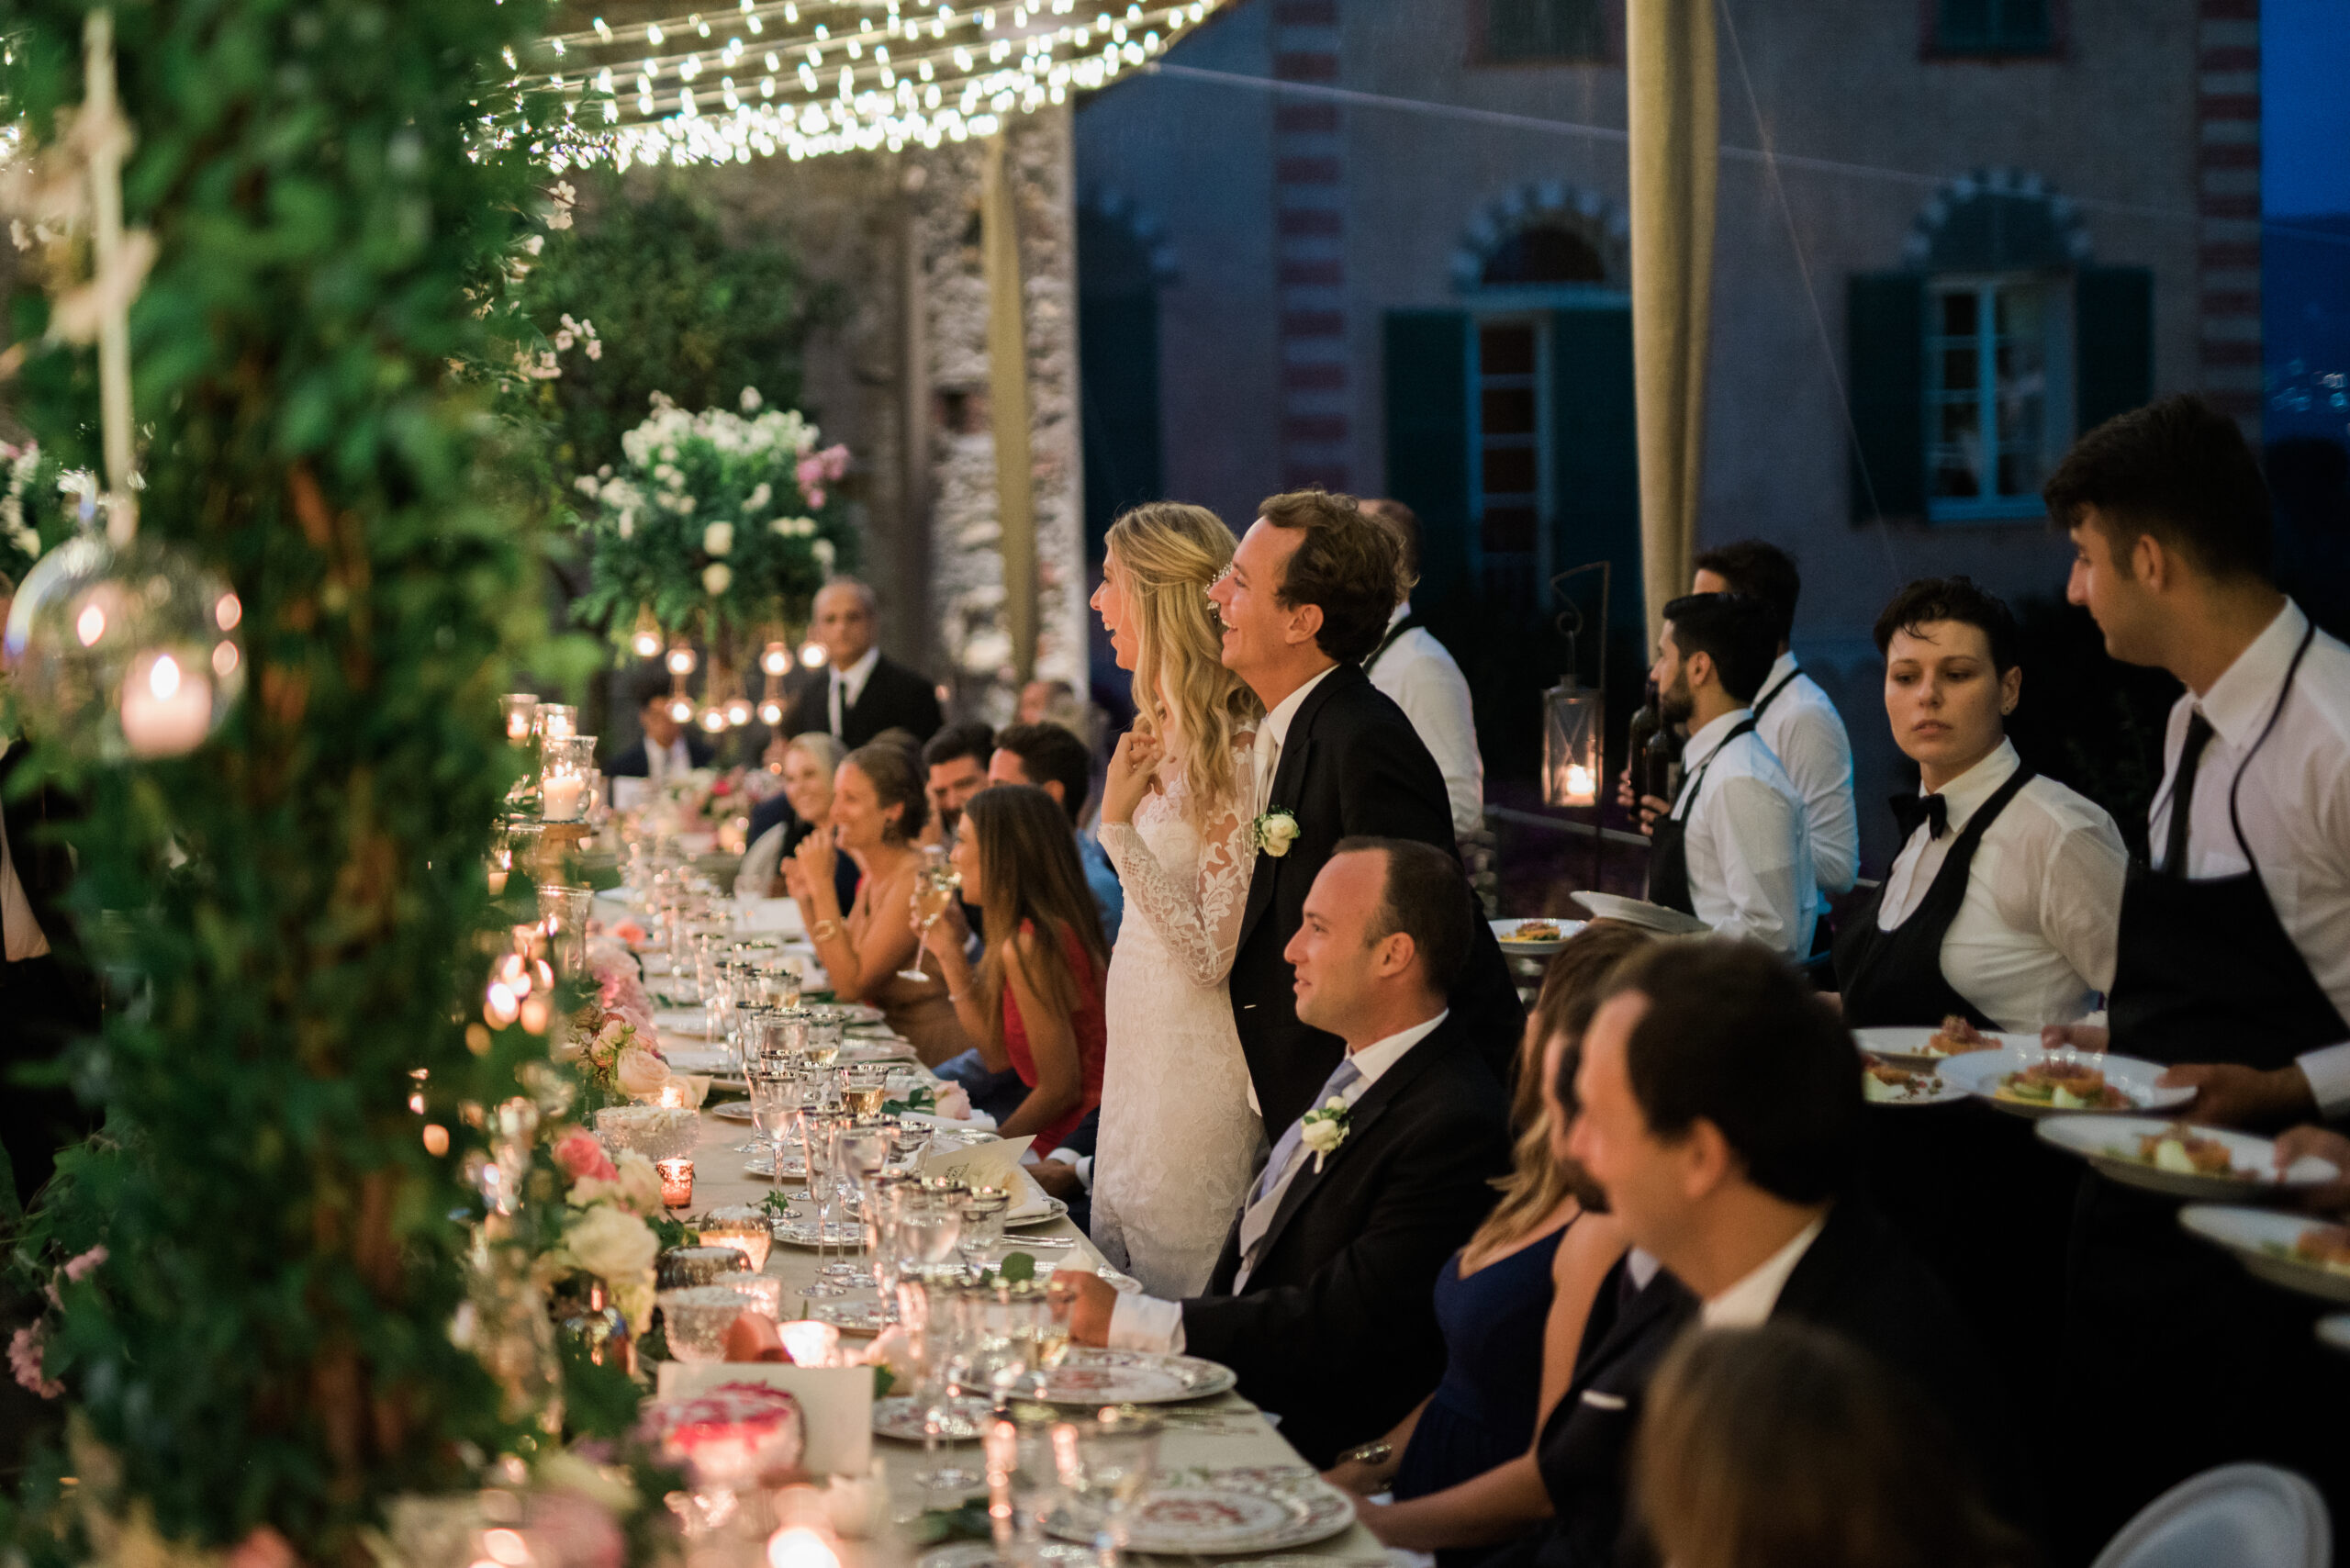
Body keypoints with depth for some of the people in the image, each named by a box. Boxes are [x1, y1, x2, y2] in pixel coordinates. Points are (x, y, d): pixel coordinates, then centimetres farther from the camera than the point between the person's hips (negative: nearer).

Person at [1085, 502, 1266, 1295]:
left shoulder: (1238, 752, -19)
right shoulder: (1165, 732, 9)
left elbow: (1213, 954, -22)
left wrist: (1119, 825, -25)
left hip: (1196, 1073, -9)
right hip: (1139, 1057, 9)